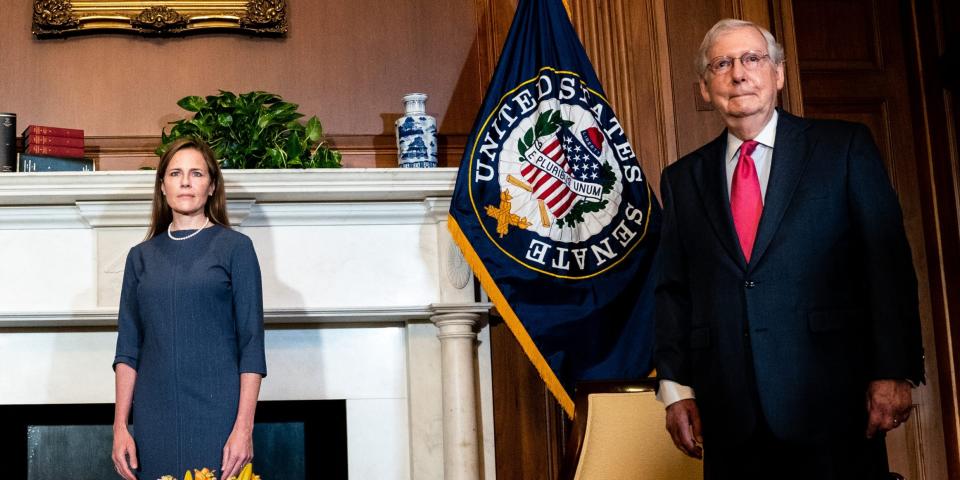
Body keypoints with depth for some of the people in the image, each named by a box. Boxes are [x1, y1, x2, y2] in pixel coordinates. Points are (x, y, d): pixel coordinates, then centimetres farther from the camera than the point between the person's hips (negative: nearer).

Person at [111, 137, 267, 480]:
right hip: (155, 419, 3)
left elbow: (252, 344, -4)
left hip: (217, 415, -3)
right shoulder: (141, 257, 10)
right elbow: (128, 348, 10)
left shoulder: (235, 247, 0)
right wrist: (120, 426, 1)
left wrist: (244, 428, -12)